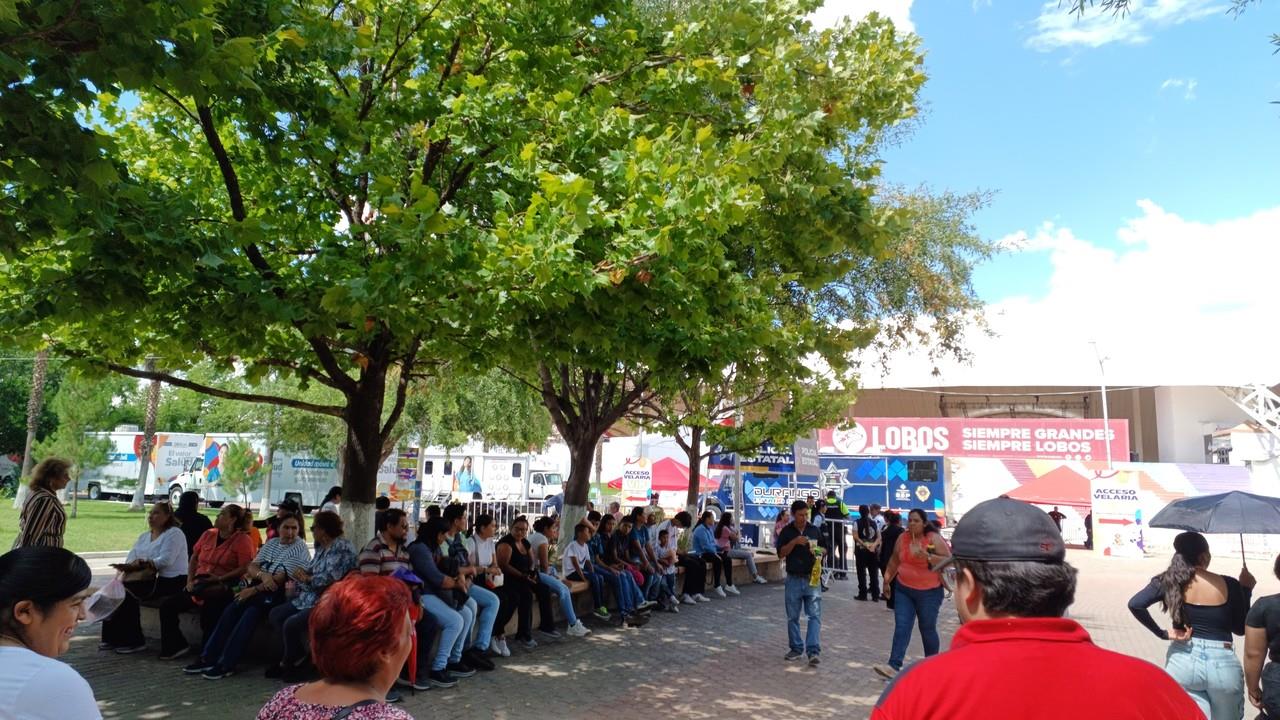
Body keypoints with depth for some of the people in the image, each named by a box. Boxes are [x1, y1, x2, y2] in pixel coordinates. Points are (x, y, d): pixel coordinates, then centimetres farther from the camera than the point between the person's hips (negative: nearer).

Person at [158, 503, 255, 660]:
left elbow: (244, 568, -12)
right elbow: (194, 558, 22)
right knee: (166, 605, -6)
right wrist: (190, 580, 8)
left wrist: (220, 578, -19)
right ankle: (175, 646, 7)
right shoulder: (208, 534, 15)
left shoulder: (243, 540, -5)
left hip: (222, 587, -7)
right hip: (199, 584, 7)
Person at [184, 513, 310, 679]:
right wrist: (262, 575, -15)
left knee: (250, 613, -28)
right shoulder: (271, 543, 17)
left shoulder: (299, 548, -6)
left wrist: (254, 590, -14)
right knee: (231, 609, -17)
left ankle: (225, 664, -21)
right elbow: (251, 567, 7)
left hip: (279, 593, -6)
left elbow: (282, 578, -13)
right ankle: (208, 658, -12)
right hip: (258, 588, 6)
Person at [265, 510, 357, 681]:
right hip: (309, 598, 11)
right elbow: (310, 570, 15)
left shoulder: (342, 547, -17)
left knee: (291, 624, -21)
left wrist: (306, 579, -8)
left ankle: (288, 663, 7)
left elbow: (328, 579, -23)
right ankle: (297, 656, 16)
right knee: (275, 615, 8)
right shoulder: (321, 547, 13)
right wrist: (301, 573, -9)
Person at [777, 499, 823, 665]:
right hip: (794, 579, 0)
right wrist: (794, 542, -18)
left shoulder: (814, 530, 4)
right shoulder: (787, 531, 0)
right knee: (793, 617, 8)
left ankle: (813, 650, -8)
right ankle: (796, 648, 21)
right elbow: (781, 553, -5)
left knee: (815, 615, -7)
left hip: (812, 578, 0)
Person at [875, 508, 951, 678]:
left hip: (929, 592, -3)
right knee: (901, 627, -3)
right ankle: (893, 666, -8)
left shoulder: (934, 538, -10)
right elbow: (894, 561, 13)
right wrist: (887, 580, 16)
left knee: (927, 629, 9)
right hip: (904, 589, 3)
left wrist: (928, 557, -26)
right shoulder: (902, 538, 2)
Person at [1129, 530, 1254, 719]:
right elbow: (1240, 629, 7)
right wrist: (1246, 589, 15)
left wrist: (1162, 633, -5)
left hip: (1182, 661, 0)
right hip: (1222, 664, 0)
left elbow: (1135, 604, -18)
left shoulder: (1168, 580, -5)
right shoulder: (1229, 585, -5)